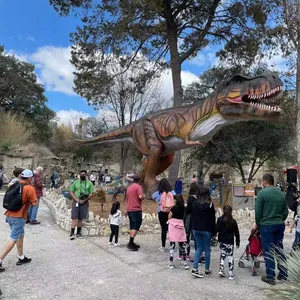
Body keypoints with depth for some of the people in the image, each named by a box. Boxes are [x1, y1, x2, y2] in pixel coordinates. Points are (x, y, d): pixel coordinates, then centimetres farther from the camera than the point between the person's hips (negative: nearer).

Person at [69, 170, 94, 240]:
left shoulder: (89, 183, 3)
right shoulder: (75, 182, 4)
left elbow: (91, 194, 0)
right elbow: (71, 192, 2)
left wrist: (84, 200, -12)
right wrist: (76, 199, -11)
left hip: (84, 203, 1)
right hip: (76, 202, -1)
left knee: (81, 218, 8)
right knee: (74, 218, -5)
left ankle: (78, 233, 18)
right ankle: (72, 233, -2)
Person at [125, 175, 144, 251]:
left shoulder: (129, 187, 16)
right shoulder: (138, 186, -8)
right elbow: (140, 197, -22)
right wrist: (143, 197, 1)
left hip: (129, 209, 8)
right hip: (136, 209, -8)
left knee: (132, 226, 15)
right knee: (136, 227, -6)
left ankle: (132, 243, 19)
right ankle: (130, 243, -13)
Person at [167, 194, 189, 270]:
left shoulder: (174, 207, -11)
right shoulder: (183, 208, 2)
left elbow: (169, 217, -5)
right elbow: (183, 217, 8)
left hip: (173, 225, -4)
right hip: (181, 225, 4)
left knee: (172, 245, 2)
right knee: (182, 245, 9)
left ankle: (171, 263, 8)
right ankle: (184, 262, 12)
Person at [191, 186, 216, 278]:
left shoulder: (195, 203, -1)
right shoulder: (210, 204, -10)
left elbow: (192, 217, 4)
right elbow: (213, 219, -5)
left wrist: (193, 228, 13)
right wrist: (213, 231, 3)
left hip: (196, 229, 3)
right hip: (206, 230, -3)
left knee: (199, 248, 13)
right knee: (207, 249, 9)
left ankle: (195, 268, 2)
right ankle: (207, 270, 19)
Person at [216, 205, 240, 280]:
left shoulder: (220, 219, -5)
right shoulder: (233, 221, -1)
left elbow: (217, 229, -12)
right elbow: (236, 233, 5)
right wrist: (237, 242, 12)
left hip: (222, 241, 0)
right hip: (230, 242, 0)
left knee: (222, 255, 14)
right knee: (230, 256, 4)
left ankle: (221, 270, 8)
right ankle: (231, 274, 5)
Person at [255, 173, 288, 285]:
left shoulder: (262, 193, -12)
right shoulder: (281, 194, 5)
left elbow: (258, 212, -11)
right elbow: (285, 212, 9)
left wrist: (258, 225, 3)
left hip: (266, 226, -5)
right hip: (280, 225, 5)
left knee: (268, 252, 3)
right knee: (280, 250, 16)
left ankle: (270, 277, 8)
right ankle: (283, 274, 24)